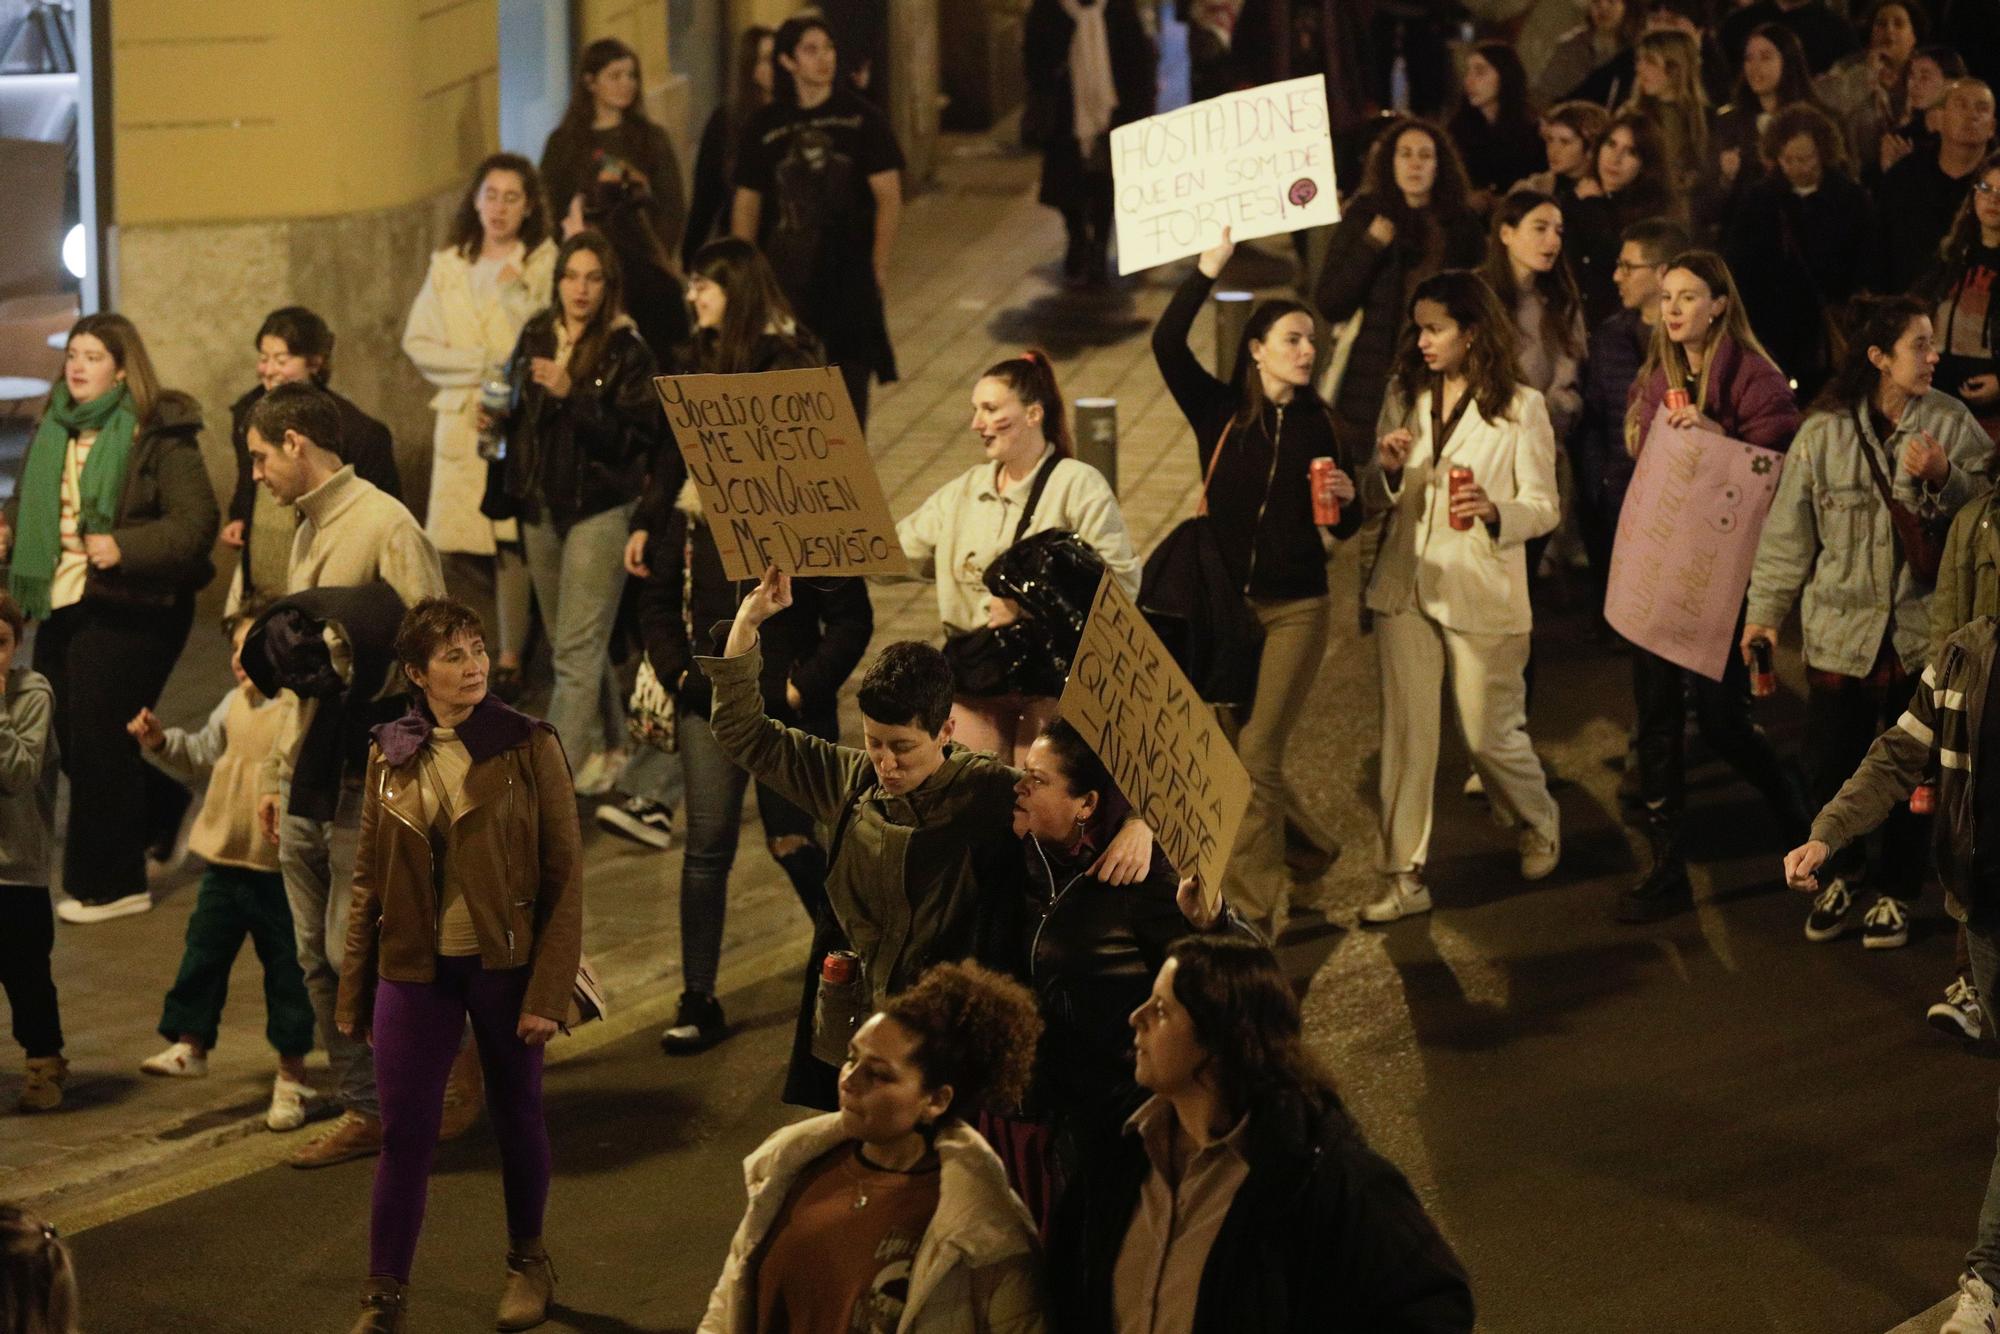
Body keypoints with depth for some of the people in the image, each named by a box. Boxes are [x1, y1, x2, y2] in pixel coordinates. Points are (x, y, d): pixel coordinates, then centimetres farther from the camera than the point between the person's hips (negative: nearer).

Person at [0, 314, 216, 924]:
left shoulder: (158, 435, -12)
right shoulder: (54, 430, 11)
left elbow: (197, 521, -17)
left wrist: (126, 547, -27)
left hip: (129, 610, -8)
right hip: (62, 605, 8)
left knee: (96, 743, -4)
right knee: (68, 742, 12)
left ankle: (106, 884, 10)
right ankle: (166, 811, 36)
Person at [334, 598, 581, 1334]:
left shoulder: (528, 746, -7)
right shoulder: (389, 756, 3)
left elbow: (565, 873, -8)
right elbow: (369, 880, 9)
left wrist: (550, 990, -13)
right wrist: (354, 992, 8)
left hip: (504, 965, -2)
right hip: (415, 970, 2)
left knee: (517, 1115, 12)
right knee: (404, 1133, -2)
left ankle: (528, 1260, 33)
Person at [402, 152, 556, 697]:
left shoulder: (544, 263, 3)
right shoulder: (447, 267, 14)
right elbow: (417, 342, 8)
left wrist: (517, 298, -16)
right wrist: (482, 364, -4)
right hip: (461, 419, 3)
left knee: (512, 538, -9)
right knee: (452, 542, -3)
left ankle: (511, 656, -2)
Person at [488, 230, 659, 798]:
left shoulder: (626, 351, -10)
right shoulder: (535, 338, 8)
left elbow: (636, 436, -18)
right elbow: (517, 418, 19)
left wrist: (572, 395, -25)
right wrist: (493, 417, -2)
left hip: (599, 509, -7)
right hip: (541, 506, 7)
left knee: (577, 649, -8)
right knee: (571, 642, 17)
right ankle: (607, 749, 34)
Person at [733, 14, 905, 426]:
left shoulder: (860, 118, 2)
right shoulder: (766, 125, 6)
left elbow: (888, 196, 1)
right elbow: (747, 202, 11)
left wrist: (878, 265, -6)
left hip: (849, 275, -1)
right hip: (784, 276, 1)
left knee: (849, 381, 0)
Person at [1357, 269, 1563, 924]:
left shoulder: (1520, 407, -5)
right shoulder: (1404, 397, 8)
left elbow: (1544, 506, -7)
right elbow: (1374, 500, 12)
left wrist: (1494, 512, -27)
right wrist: (1388, 469, -12)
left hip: (1482, 593, -4)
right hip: (1406, 587, 4)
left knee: (1490, 735, 4)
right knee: (1406, 734, 1)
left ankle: (1538, 826, 33)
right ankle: (1406, 876, 5)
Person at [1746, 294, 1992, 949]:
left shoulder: (1952, 424, -4)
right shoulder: (1823, 433, -5)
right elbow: (1789, 531, 2)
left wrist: (1943, 478, -20)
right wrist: (1766, 610, 4)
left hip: (1922, 630, 0)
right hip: (1841, 628, 0)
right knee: (1830, 769, 5)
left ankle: (1896, 892, 28)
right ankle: (1841, 871, 33)